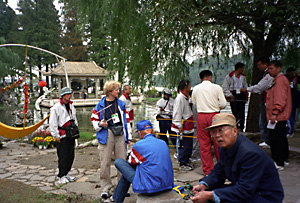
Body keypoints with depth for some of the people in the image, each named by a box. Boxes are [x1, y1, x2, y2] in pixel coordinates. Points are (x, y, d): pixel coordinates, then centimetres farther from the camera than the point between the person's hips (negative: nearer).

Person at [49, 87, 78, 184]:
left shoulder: (71, 106, 14)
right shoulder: (56, 107, -7)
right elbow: (52, 123, -8)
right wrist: (56, 136, -10)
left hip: (71, 135, 7)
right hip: (62, 136, -7)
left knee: (71, 156, 9)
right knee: (63, 157, -5)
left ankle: (66, 173, 23)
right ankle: (61, 176, 6)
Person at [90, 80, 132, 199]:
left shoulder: (121, 104, 11)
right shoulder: (101, 105, 2)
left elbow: (126, 119, 13)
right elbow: (93, 119, 9)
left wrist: (128, 135, 10)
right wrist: (100, 124, -11)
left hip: (120, 135, 3)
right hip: (106, 135, -2)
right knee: (105, 163, 0)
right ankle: (105, 188, 12)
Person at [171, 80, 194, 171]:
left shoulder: (186, 98, 15)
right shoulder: (180, 98, -17)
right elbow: (177, 113, -20)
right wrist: (180, 126, -21)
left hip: (188, 127, 10)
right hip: (183, 128, -10)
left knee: (188, 145, 15)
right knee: (183, 145, -3)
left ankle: (186, 161, 28)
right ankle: (182, 164, 7)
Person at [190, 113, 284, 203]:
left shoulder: (251, 153, -27)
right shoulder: (225, 147, 1)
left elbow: (244, 191, -30)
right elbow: (218, 173, 10)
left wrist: (210, 195, -33)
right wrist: (203, 185, -11)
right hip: (242, 190, 9)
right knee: (207, 190, -1)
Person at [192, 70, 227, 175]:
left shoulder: (196, 89, 2)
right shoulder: (217, 88, -5)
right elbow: (223, 104, -4)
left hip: (201, 116, 2)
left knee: (204, 144, 8)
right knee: (218, 143, 11)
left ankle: (208, 171, 14)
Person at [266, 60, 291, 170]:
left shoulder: (280, 80, -15)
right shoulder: (280, 79, 19)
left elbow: (280, 99, -24)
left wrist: (275, 113, -26)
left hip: (277, 117, -11)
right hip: (281, 116, 11)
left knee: (275, 139, -7)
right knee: (281, 138, 18)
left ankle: (278, 163, -2)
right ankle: (284, 159, 30)